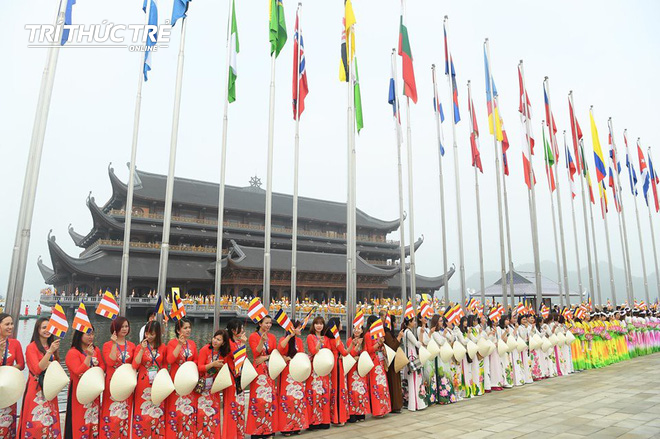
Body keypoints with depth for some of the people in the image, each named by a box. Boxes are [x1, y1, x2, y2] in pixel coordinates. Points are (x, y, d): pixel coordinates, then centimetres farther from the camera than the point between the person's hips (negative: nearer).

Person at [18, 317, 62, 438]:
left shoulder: (52, 346, 11)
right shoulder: (31, 347, -7)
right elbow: (37, 369, -16)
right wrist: (49, 352, -24)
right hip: (36, 389, -5)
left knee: (50, 420, 5)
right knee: (37, 420, -3)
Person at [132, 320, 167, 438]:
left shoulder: (163, 347, 2)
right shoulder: (140, 346, -1)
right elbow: (135, 366, -11)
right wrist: (142, 350, -18)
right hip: (143, 383, -1)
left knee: (157, 411, 6)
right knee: (143, 410, 1)